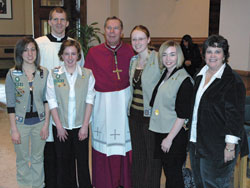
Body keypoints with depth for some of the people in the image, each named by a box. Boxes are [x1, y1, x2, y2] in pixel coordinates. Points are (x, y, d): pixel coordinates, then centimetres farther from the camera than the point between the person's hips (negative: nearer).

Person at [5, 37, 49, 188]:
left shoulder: (44, 73, -2)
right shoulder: (12, 74, -7)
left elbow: (47, 101, 2)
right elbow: (10, 104, -6)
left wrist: (46, 125, -3)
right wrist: (14, 129, -8)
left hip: (40, 121, 2)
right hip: (21, 122, -1)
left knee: (38, 158, 14)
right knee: (22, 159, 12)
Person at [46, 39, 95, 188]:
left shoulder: (88, 74, -3)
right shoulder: (54, 74, -3)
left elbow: (89, 101, -4)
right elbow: (52, 101, -4)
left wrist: (85, 126, -7)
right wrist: (59, 126, -7)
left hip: (81, 126, 0)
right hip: (61, 126, 0)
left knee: (83, 160, 8)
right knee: (63, 161, 11)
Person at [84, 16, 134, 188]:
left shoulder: (130, 51, 3)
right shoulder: (94, 53, 2)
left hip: (124, 101, 1)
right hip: (102, 102, 0)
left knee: (125, 141, 5)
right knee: (103, 142, 4)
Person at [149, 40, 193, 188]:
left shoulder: (184, 80, -16)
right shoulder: (164, 74, 8)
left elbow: (183, 115, -18)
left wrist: (169, 138, -17)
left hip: (175, 134, -7)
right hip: (160, 131, 7)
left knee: (174, 172, 6)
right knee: (167, 170, 20)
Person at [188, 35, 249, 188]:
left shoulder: (233, 80, -15)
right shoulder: (201, 75, 8)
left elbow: (235, 115, -18)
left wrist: (230, 146, -20)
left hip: (218, 147, -8)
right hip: (197, 141, 8)